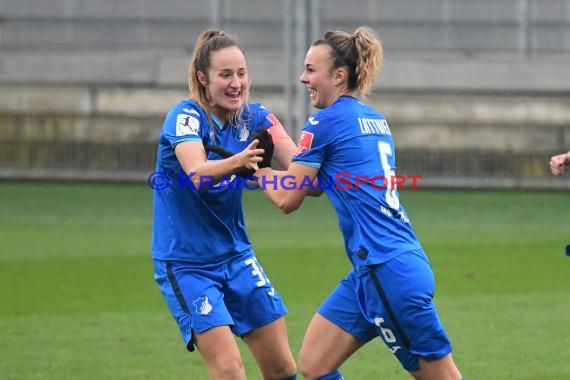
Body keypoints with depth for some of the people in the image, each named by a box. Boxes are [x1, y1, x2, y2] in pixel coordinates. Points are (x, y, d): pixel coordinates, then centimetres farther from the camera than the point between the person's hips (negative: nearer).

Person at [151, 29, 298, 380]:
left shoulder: (255, 117, -3)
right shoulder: (185, 116, -18)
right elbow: (198, 174, -36)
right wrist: (236, 162, -56)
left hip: (236, 255, 6)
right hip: (186, 263, -6)